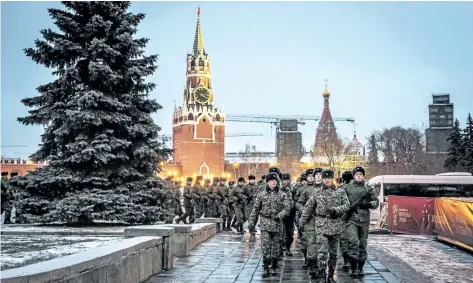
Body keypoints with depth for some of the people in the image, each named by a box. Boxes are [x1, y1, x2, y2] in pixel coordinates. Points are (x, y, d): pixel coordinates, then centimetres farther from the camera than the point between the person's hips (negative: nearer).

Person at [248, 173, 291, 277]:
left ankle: (274, 267, 20)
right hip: (265, 223, -1)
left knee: (275, 246, 8)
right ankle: (265, 267, -2)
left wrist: (280, 216, -22)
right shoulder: (261, 194, 4)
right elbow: (255, 209, 6)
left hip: (277, 223, 1)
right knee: (265, 245, -8)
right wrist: (251, 222, 3)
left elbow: (287, 208, -6)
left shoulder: (282, 195, 3)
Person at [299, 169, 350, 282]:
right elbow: (308, 208, 9)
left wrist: (335, 209, -18)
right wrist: (301, 223, 8)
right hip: (322, 225, -2)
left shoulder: (341, 192, 6)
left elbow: (347, 206, -2)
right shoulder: (317, 193, 5)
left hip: (336, 225, 2)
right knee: (322, 252, -11)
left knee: (334, 252, 9)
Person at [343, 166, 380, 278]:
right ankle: (353, 267, -9)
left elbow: (376, 201, 11)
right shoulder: (347, 188, 5)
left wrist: (369, 204, -10)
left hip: (364, 220, 3)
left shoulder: (368, 188, 10)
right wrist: (348, 207, -13)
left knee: (363, 244, 8)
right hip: (351, 219, -3)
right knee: (353, 242, -17)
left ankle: (360, 268, 20)